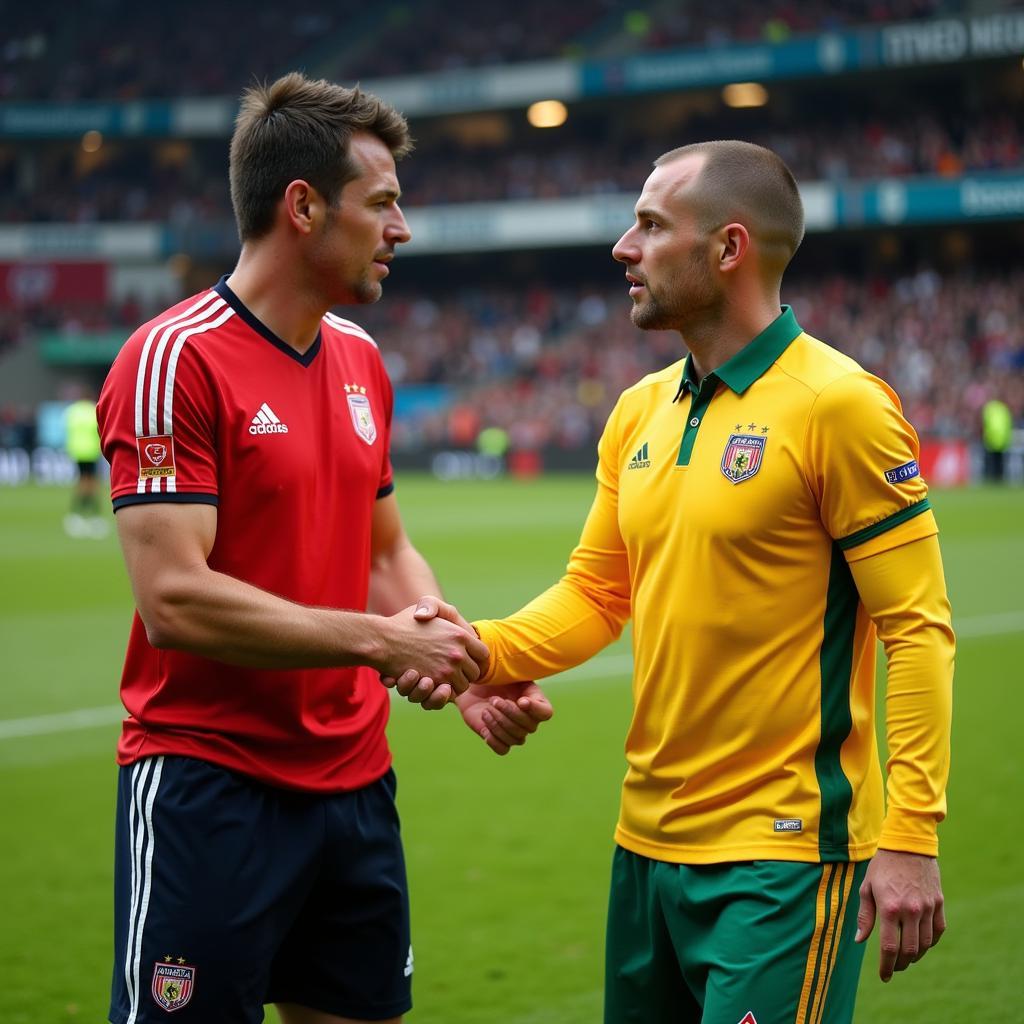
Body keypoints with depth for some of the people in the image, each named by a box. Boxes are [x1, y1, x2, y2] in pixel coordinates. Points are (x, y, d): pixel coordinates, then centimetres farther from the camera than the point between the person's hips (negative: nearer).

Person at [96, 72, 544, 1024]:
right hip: (208, 787, -7)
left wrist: (466, 661, 1)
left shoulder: (360, 358, 10)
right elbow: (174, 600, -21)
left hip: (355, 780, 7)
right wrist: (378, 639, -19)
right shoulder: (174, 358, -14)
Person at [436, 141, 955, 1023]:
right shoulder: (641, 412, 9)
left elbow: (917, 626, -14)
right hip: (650, 841, 7)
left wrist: (911, 838, -19)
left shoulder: (837, 404, -13)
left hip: (782, 852, -7)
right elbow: (596, 593, 15)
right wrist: (485, 650, -4)